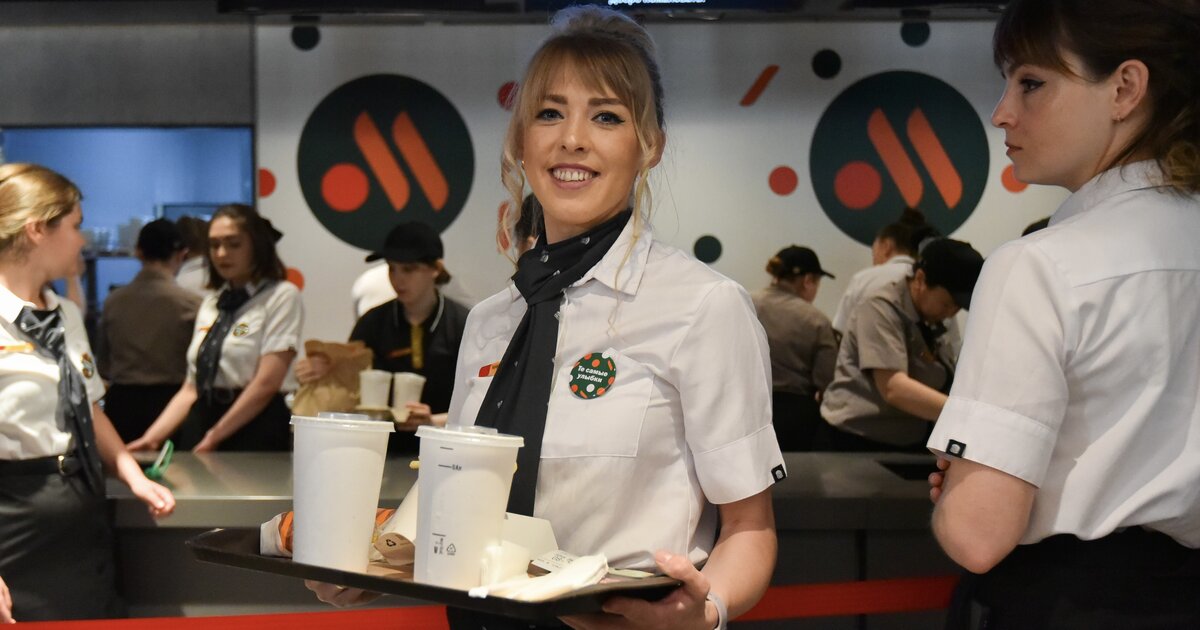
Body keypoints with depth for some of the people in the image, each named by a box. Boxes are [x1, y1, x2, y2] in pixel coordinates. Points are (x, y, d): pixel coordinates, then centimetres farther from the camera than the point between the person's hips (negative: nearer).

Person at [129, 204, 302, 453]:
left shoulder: (282, 296, -4)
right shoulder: (210, 303, 16)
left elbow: (267, 383, -13)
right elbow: (191, 388, 14)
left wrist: (215, 436, -12)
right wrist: (152, 437, 1)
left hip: (252, 432, -5)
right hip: (200, 424, 5)